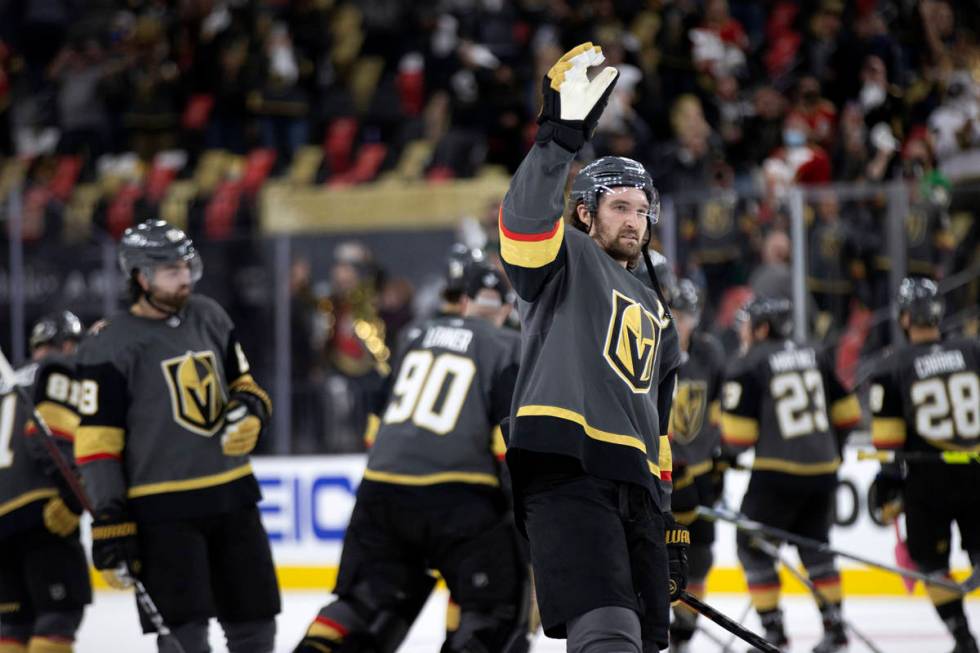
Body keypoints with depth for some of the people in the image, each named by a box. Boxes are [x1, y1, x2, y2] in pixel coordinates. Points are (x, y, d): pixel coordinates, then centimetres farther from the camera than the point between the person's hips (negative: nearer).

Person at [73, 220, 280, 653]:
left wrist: (250, 413, -3)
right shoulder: (110, 346, -9)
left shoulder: (209, 317, 8)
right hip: (162, 509, -6)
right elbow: (97, 446, -10)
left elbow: (242, 385, 22)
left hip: (231, 494, 6)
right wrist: (110, 528, -14)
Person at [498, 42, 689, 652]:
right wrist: (562, 134, -30)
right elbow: (526, 214, -16)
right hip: (566, 470, -8)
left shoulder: (653, 311, 31)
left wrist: (670, 520, 27)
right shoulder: (567, 261, 9)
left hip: (636, 486, 8)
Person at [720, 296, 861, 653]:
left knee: (753, 546, 7)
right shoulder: (815, 358, 9)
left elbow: (738, 435, -13)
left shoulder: (746, 369, -9)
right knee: (814, 545, 18)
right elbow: (847, 413, 13)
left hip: (777, 475, -6)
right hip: (822, 471, 6)